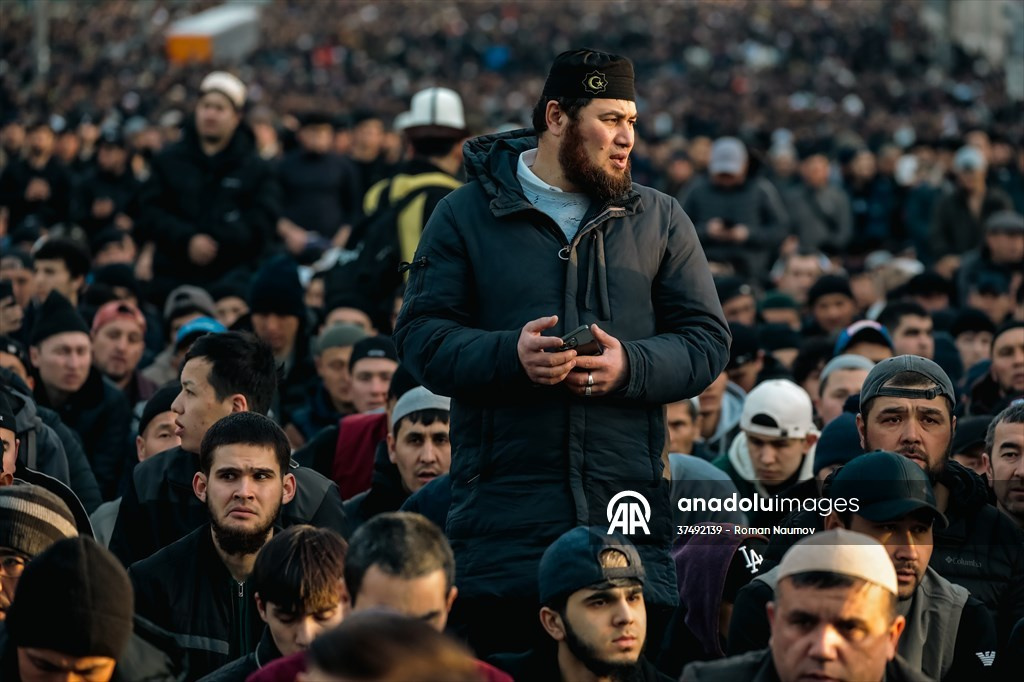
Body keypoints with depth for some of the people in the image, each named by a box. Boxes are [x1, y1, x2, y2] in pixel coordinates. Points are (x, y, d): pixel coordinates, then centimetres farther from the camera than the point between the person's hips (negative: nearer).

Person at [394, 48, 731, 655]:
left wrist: (630, 366, -10)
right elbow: (421, 335, 2)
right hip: (503, 508, -2)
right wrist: (510, 354, -16)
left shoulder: (660, 219, 13)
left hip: (629, 507, 2)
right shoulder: (466, 214, 7)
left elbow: (707, 340, 10)